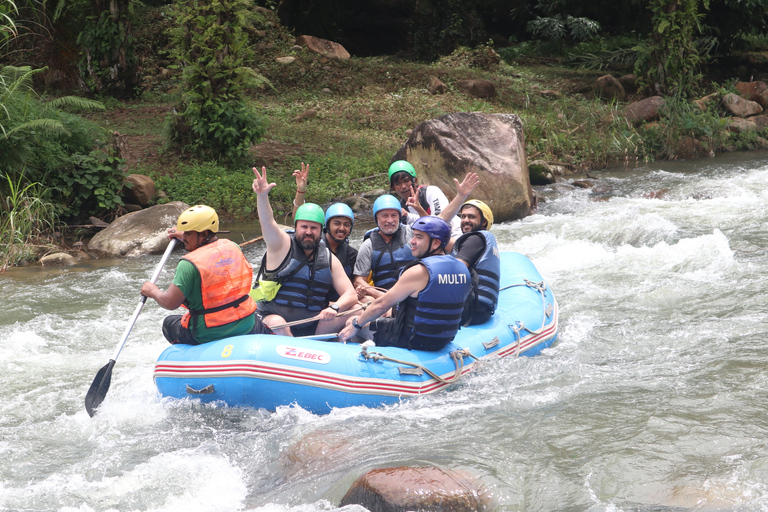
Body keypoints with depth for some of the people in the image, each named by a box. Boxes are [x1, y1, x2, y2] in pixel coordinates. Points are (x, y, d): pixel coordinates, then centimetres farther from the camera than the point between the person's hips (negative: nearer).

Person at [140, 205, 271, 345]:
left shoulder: (189, 264, -20)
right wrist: (186, 237, 35)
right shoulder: (232, 247, 0)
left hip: (208, 334, -5)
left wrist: (153, 291, 0)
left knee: (169, 323, 23)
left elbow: (170, 303, -19)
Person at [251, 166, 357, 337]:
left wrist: (334, 308, -19)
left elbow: (351, 295, 4)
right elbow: (268, 223, -22)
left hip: (314, 326, 4)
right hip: (275, 318, -4)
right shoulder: (281, 245, 0)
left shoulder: (329, 259, 8)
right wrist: (262, 196, -42)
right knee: (277, 323, -37)